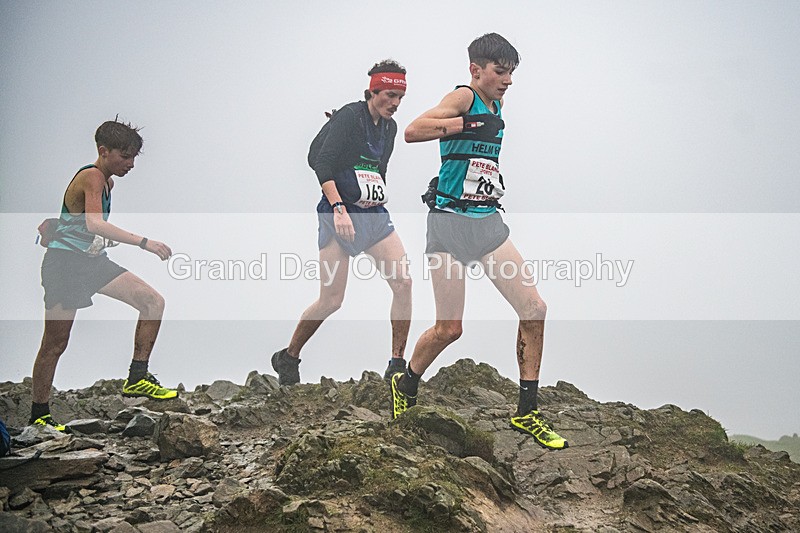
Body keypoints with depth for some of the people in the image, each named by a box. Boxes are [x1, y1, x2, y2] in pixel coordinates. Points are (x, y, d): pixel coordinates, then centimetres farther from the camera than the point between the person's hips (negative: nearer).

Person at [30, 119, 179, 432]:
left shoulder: (107, 182, 13)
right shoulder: (92, 177, -16)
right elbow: (94, 224, -33)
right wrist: (144, 243, -35)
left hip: (92, 260, 9)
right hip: (64, 263, -9)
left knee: (153, 302, -4)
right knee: (55, 344, -2)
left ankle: (137, 378, -2)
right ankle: (39, 415, 10)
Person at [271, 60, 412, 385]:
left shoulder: (389, 127, 13)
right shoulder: (348, 117, -9)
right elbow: (321, 162, -17)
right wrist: (338, 207, -25)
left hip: (374, 214, 7)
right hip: (339, 214, -7)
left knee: (403, 282, -9)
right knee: (331, 300, -7)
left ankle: (397, 365, 0)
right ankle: (287, 357, 16)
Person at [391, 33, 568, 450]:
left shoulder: (497, 109, 16)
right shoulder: (464, 97, -7)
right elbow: (412, 132, -24)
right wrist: (470, 123, -24)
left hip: (489, 221, 7)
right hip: (451, 223, -7)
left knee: (534, 309, -4)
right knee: (449, 329, -4)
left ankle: (526, 412, 6)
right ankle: (405, 385, 26)